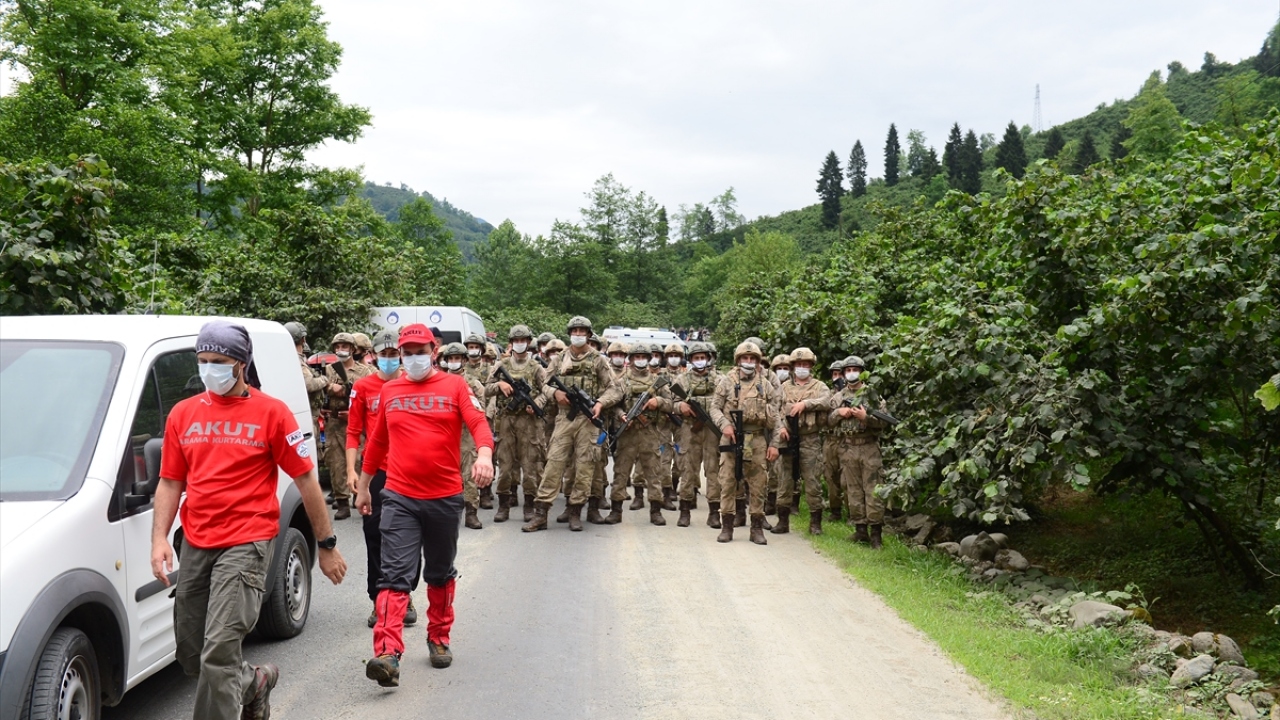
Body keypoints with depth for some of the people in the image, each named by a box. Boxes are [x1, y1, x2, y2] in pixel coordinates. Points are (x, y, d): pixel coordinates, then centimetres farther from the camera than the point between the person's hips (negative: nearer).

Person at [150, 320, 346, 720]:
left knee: (218, 652, -14)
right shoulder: (183, 414, 9)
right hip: (195, 546, 6)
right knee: (190, 654, 14)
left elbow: (306, 480, -1)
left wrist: (327, 545, -1)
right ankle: (255, 682, 41)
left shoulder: (270, 412, -4)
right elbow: (170, 482, 13)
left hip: (246, 543, -6)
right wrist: (159, 538, -2)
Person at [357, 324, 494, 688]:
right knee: (396, 575, -10)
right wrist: (363, 486, 22)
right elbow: (377, 442, 17)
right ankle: (388, 655, -18)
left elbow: (479, 424, -12)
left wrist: (484, 455, -32)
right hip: (399, 498, 0)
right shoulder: (389, 391, 8)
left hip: (445, 497, 0)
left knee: (441, 573, 16)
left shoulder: (454, 386, 1)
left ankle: (439, 638, 34)